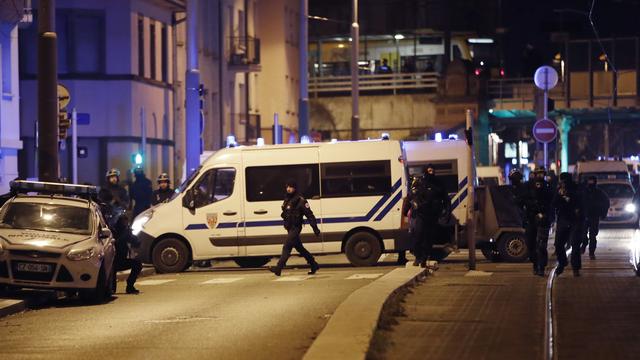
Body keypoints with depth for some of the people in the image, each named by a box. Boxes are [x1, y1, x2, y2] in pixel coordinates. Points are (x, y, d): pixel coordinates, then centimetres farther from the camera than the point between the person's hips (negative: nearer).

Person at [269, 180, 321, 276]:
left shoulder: (300, 200, -12)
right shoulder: (287, 200, 13)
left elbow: (309, 215, -13)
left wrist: (315, 229, -16)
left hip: (295, 228, -10)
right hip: (290, 228, 10)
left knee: (287, 247, -16)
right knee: (299, 247, 17)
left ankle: (278, 268, -21)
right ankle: (314, 265, 28)